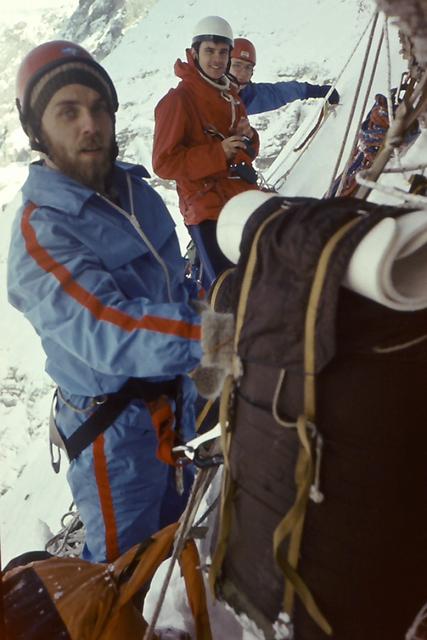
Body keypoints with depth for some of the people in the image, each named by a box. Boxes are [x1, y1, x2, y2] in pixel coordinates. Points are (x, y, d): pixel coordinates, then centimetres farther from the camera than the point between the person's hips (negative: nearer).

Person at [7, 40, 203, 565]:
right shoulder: (41, 233, -24)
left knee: (177, 525, 29)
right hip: (114, 427, -8)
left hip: (175, 400, 8)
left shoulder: (135, 188, 0)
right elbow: (112, 334, -37)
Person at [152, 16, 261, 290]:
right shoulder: (178, 100, -9)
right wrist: (218, 153, -21)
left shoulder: (231, 95, 15)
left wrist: (248, 138, -4)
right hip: (207, 212, -8)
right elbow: (164, 163, -14)